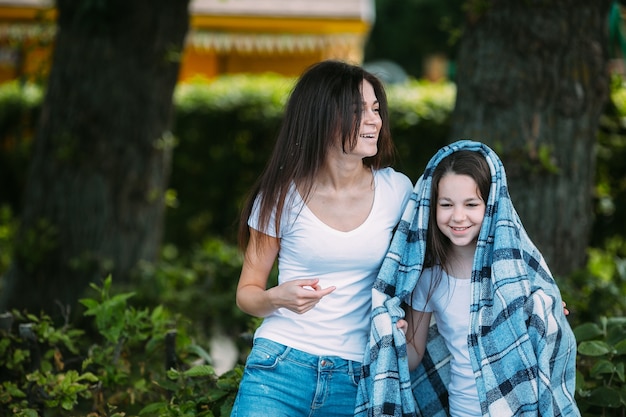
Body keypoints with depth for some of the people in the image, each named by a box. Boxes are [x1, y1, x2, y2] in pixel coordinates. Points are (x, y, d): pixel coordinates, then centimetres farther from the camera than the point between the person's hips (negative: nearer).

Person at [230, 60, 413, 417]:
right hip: (280, 368, -1)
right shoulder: (282, 195, -2)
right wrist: (278, 298, -17)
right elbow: (247, 292, 5)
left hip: (357, 378, 1)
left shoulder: (397, 190, 0)